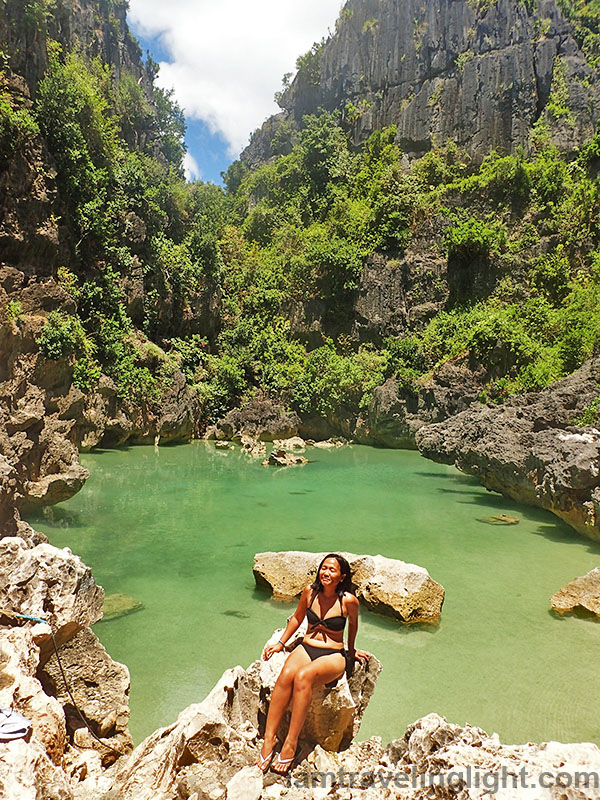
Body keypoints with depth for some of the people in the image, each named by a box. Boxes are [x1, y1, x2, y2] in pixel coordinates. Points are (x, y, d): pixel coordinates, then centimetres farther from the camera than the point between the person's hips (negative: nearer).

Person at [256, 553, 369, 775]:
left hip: (333, 656, -3)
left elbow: (353, 624, 10)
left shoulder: (348, 600, -11)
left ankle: (290, 744, -29)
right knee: (285, 675, -31)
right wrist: (281, 643, 13)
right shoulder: (310, 592, -1)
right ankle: (269, 738, -26)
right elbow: (297, 618, 17)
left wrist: (351, 651, 24)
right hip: (306, 648, 3)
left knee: (303, 677, -35)